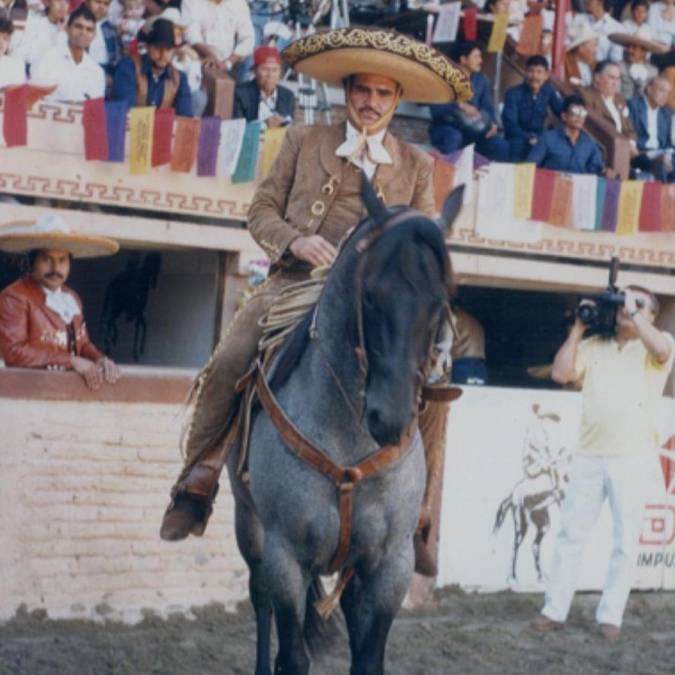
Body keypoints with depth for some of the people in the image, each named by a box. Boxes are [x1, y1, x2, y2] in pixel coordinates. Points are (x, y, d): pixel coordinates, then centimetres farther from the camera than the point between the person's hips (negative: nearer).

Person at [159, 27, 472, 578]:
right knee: (226, 365, -26)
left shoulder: (416, 166, 18)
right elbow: (262, 210, 12)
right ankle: (198, 481, -9)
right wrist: (294, 240, -9)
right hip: (297, 283, -1)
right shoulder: (303, 143, 15)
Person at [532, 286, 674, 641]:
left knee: (625, 541, 0)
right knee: (571, 534, 4)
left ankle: (610, 616, 6)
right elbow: (561, 373, 3)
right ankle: (554, 609, 8)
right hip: (588, 455, 3)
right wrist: (579, 327, 2)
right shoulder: (594, 346, 13)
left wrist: (634, 312, -11)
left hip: (631, 459, -3)